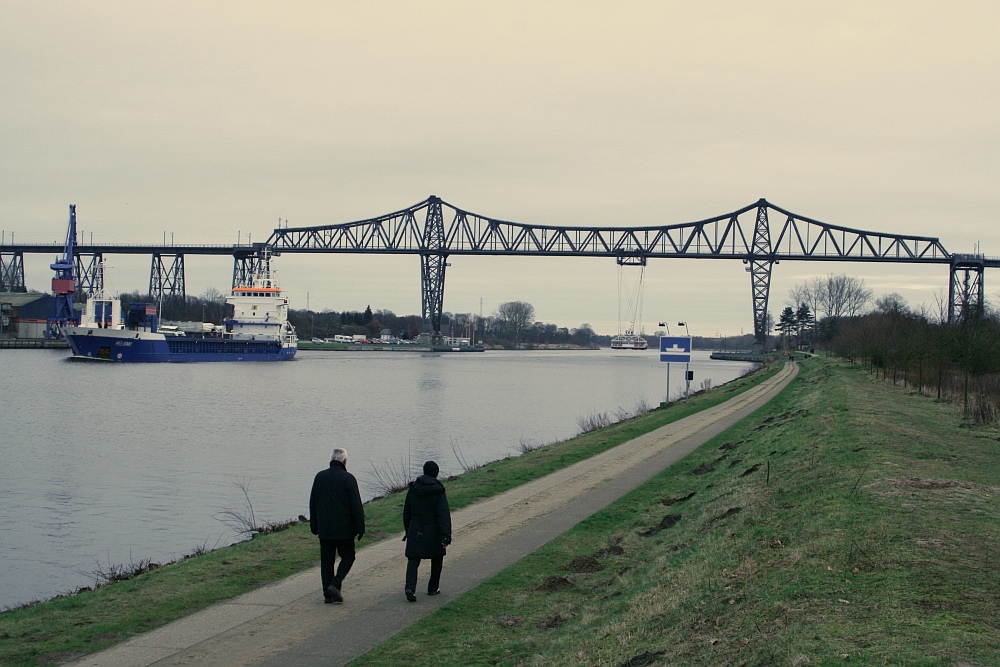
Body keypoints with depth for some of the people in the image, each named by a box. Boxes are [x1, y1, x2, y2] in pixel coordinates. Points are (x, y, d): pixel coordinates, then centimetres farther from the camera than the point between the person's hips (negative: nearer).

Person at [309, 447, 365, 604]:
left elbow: (313, 503, 11)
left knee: (326, 560, 9)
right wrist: (360, 526, -3)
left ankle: (327, 594, 8)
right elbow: (356, 505, -10)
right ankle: (335, 584, -7)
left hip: (324, 528, 4)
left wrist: (314, 525, 18)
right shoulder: (348, 478, -9)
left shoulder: (319, 477, 5)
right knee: (347, 556, 10)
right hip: (344, 529, -4)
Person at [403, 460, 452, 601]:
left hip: (415, 531, 2)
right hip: (433, 531, -2)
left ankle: (410, 587, -17)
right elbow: (444, 514, -17)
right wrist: (446, 535, -20)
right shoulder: (438, 491, -11)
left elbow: (406, 512, 10)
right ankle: (433, 588, 24)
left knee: (413, 560, 4)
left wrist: (408, 530, 21)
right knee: (436, 558, 18)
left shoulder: (413, 489, 2)